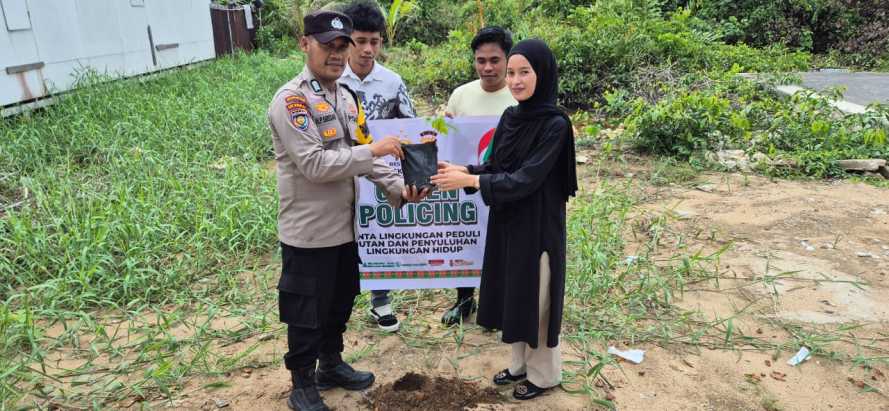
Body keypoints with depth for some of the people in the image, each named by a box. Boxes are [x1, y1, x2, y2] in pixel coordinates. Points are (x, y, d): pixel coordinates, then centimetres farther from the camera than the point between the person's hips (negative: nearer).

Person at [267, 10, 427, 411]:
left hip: (345, 227, 8)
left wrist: (398, 187, -4)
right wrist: (374, 149, -23)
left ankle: (332, 365, 43)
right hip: (309, 232, -8)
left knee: (339, 304, 22)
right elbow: (315, 165, -26)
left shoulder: (346, 96, 8)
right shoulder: (290, 101, -17)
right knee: (306, 313, 8)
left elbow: (364, 155, 10)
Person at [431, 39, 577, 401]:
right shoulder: (510, 117, 4)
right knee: (512, 295, 18)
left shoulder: (555, 124, -18)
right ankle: (521, 364, 37)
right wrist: (460, 170, -7)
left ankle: (543, 374, 28)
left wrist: (468, 180, -23)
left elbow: (525, 179, -23)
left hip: (537, 225, -7)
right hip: (506, 221, 7)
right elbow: (495, 167, 9)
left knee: (535, 298, 7)